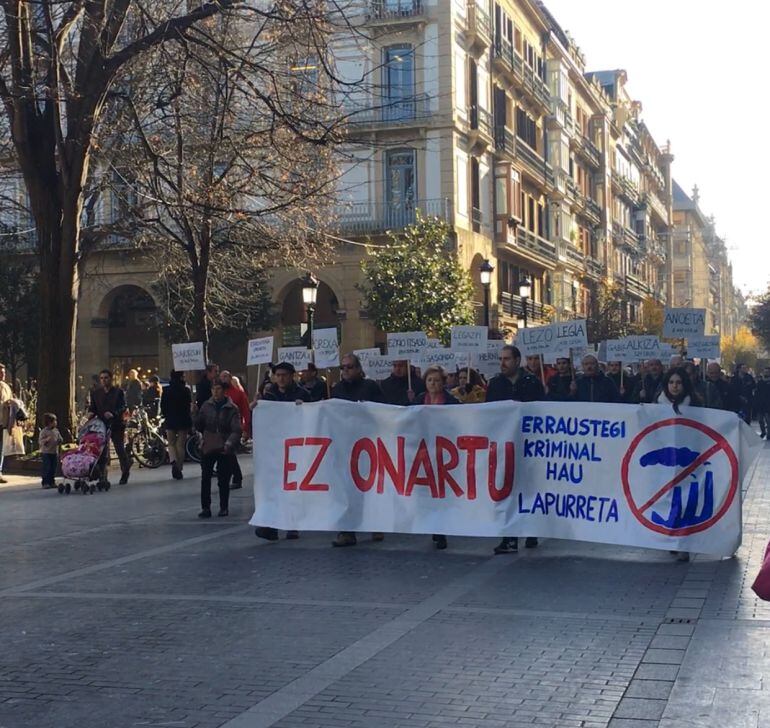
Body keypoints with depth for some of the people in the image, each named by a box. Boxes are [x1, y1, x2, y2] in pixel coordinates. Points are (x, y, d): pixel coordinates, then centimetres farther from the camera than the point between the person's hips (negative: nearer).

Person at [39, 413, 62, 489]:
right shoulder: (44, 431, -8)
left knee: (53, 468, 9)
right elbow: (40, 441, -12)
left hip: (54, 453, 6)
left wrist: (60, 441, -3)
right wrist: (47, 440, -28)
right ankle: (45, 483, 0)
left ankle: (52, 482, 17)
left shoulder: (56, 431, 11)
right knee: (46, 468, -6)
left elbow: (60, 439, 19)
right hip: (46, 453, -6)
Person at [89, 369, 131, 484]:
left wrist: (113, 413, -24)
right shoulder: (95, 394, 12)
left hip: (116, 425, -2)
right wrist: (91, 413, -13)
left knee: (120, 449, 1)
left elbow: (123, 407, -8)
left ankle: (125, 474, 20)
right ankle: (102, 477, -2)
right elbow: (92, 407, 11)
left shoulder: (118, 392, 3)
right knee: (102, 452, -4)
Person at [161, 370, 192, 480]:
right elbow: (189, 406, -5)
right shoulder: (185, 390, -7)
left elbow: (162, 406, 0)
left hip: (170, 421, 1)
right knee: (181, 445, 6)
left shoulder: (166, 390, -2)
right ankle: (179, 469, 5)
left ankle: (173, 461, -15)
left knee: (171, 443, 12)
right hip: (183, 421, -1)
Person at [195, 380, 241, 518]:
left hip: (224, 449, -2)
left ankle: (224, 507, 16)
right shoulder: (206, 406, 5)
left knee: (223, 480, 2)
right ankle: (205, 508, 7)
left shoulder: (232, 409, -5)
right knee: (205, 478, -1)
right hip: (208, 447, 2)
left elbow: (236, 430, -15)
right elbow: (199, 425, 14)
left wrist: (229, 443, -26)